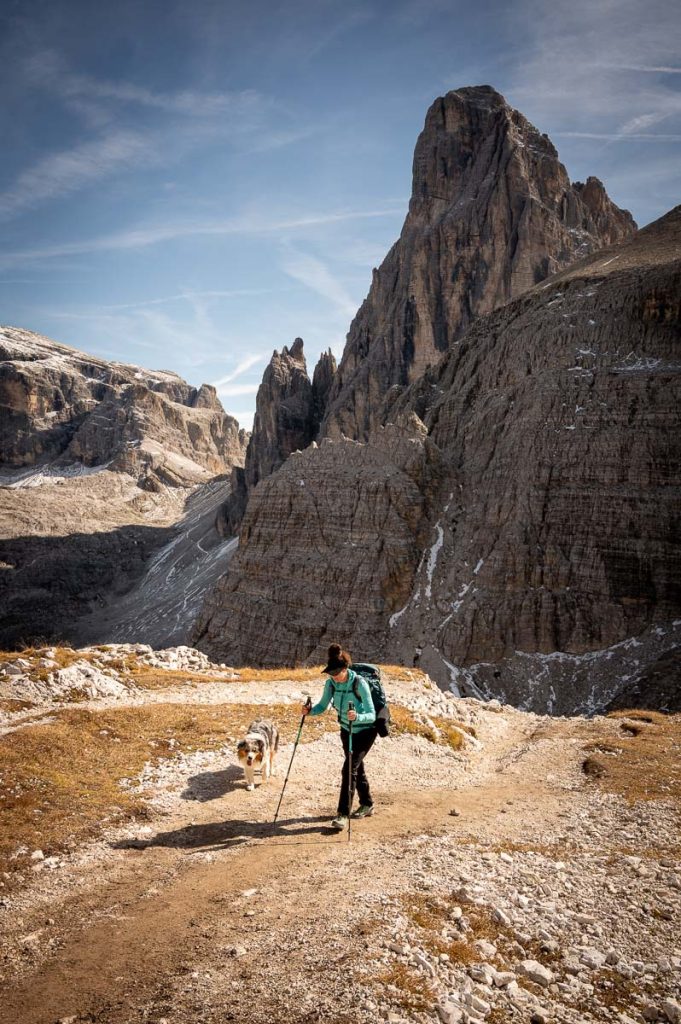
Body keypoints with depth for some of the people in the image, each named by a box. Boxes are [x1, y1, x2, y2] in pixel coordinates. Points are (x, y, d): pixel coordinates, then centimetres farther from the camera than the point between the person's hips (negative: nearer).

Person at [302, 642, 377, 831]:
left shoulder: (360, 683, -30)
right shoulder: (331, 683, -14)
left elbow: (371, 715, -32)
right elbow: (323, 706, -3)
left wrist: (357, 717, -51)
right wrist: (310, 710, -24)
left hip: (365, 731, -6)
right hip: (346, 730, 6)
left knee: (349, 768, -16)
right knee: (357, 767, 18)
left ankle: (343, 814, -11)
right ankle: (367, 805, 37)